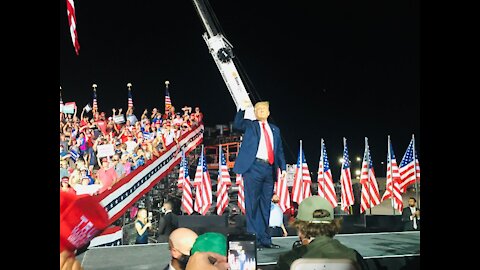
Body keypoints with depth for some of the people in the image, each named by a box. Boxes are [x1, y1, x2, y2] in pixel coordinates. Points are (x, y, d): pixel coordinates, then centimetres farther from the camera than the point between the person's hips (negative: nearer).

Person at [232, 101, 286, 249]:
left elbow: (279, 150, 20)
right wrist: (242, 109, -16)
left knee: (266, 205, 8)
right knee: (252, 204, -5)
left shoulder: (275, 129, 21)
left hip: (269, 169, 5)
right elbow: (236, 124, -9)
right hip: (254, 167, -4)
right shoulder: (250, 125, 11)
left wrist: (283, 167, 9)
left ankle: (265, 239, 15)